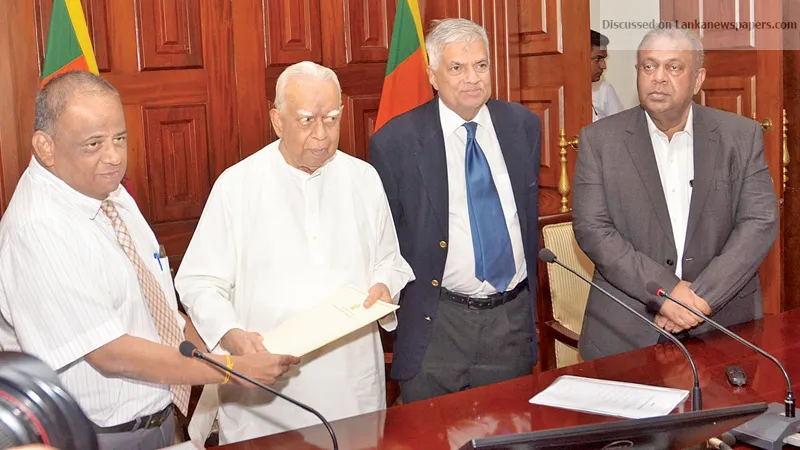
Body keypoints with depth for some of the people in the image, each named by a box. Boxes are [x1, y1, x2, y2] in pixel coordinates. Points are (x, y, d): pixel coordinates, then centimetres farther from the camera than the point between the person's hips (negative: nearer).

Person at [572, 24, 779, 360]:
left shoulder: (742, 137, 2)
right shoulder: (599, 140, -1)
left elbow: (760, 224, -4)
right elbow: (591, 228, -8)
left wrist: (702, 296, -15)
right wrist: (664, 289, -17)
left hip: (724, 322, 1)